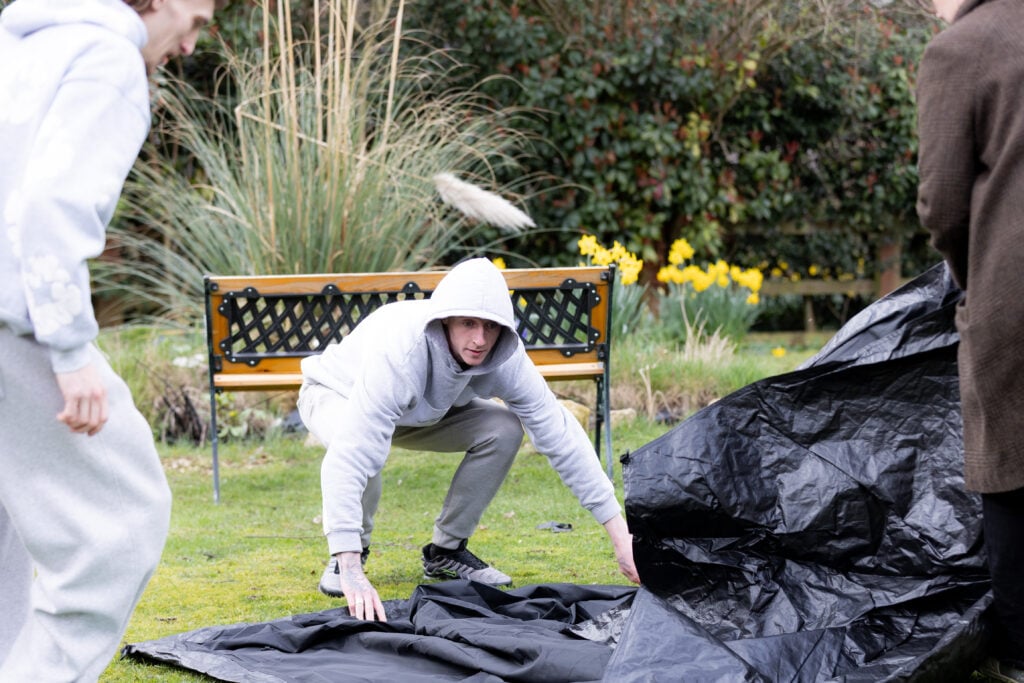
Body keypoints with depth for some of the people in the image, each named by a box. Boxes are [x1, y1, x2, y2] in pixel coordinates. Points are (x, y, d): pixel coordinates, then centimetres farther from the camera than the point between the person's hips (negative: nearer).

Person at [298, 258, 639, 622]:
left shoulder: (504, 356, -28)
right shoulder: (399, 350, -45)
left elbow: (560, 435, -23)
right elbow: (348, 458, -52)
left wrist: (620, 536, -28)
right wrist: (350, 571, -60)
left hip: (420, 410, 5)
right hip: (334, 395, -5)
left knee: (504, 429, -20)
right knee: (364, 448, -39)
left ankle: (446, 551, 0)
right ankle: (352, 555, -10)